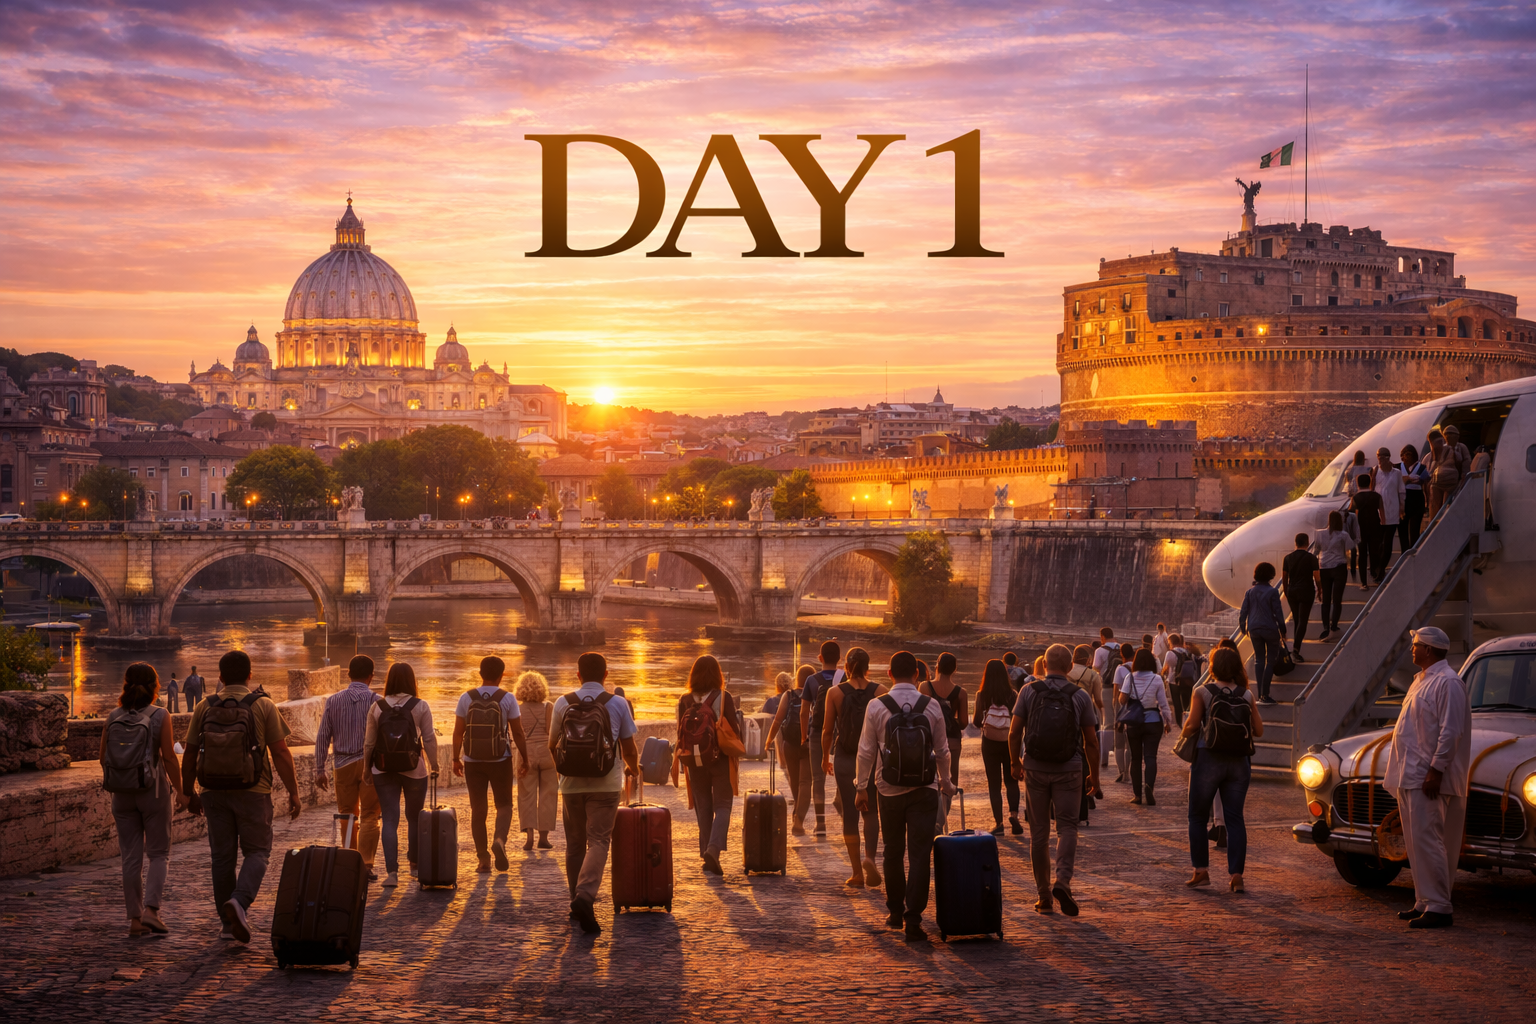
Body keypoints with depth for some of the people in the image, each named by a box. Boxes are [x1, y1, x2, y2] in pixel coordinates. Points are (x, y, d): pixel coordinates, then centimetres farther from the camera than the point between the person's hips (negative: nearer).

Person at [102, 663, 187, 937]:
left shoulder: (113, 717, 0)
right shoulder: (160, 716, -10)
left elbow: (103, 757, 5)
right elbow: (169, 757, -13)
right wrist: (179, 790, -4)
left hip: (122, 792, 3)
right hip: (154, 791, -3)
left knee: (131, 857, 8)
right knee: (159, 853, 8)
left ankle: (135, 919, 8)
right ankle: (151, 909, -10)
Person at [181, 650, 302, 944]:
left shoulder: (205, 708, 4)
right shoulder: (263, 706, -3)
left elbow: (189, 756, 6)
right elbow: (281, 753, -7)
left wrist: (189, 793, 18)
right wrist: (293, 793, -2)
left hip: (215, 793, 3)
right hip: (252, 791, -2)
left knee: (222, 856, 10)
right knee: (256, 852, 6)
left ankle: (229, 922, 14)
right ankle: (239, 901, -19)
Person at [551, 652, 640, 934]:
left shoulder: (562, 704, 3)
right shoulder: (618, 704, -1)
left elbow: (553, 746, 12)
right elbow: (629, 748, 5)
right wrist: (632, 768, 26)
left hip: (572, 783, 2)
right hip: (606, 784, -2)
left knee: (574, 843, 14)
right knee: (598, 841, -6)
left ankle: (577, 901, 20)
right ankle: (585, 896, -26)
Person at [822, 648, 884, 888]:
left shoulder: (835, 692, -5)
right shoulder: (879, 692, -4)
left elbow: (828, 731, 0)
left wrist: (826, 758, 14)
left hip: (845, 759, 0)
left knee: (849, 814, 7)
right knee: (871, 811, 12)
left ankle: (857, 874, 8)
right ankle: (870, 857, -15)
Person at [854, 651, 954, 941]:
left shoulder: (876, 707, -6)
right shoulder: (931, 706, -2)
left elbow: (866, 751, -2)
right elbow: (942, 750, 7)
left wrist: (861, 787, 9)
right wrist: (945, 780, 23)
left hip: (889, 789, 0)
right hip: (924, 789, 0)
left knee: (893, 852, 14)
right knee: (919, 854, -2)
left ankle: (896, 912, 25)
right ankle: (913, 919, -9)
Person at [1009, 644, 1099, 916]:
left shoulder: (1029, 692, -3)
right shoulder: (1080, 697, -3)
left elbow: (1014, 733, -3)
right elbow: (1091, 741, 0)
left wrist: (1015, 763, 12)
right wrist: (1094, 774, 12)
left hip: (1035, 770, 1)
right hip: (1069, 771, -1)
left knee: (1039, 832, 8)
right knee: (1067, 827, 3)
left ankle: (1044, 897, 11)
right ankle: (1063, 881, -21)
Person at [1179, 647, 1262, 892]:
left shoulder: (1203, 693, -8)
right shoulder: (1247, 695, 0)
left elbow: (1190, 728, -10)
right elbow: (1258, 730, 4)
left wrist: (1184, 733, 11)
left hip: (1208, 760, -3)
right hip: (1238, 762, 3)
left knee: (1198, 817, 11)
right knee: (1235, 819, 6)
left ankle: (1201, 870, 10)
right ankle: (1236, 875, 2)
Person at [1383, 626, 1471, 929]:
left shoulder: (1448, 683, -13)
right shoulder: (1422, 680, 18)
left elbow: (1451, 732, -18)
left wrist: (1436, 770, -22)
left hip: (1426, 778, -10)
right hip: (1408, 776, 10)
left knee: (1426, 841, -12)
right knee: (1417, 843, 13)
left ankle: (1438, 907, -11)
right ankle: (1424, 902, 19)